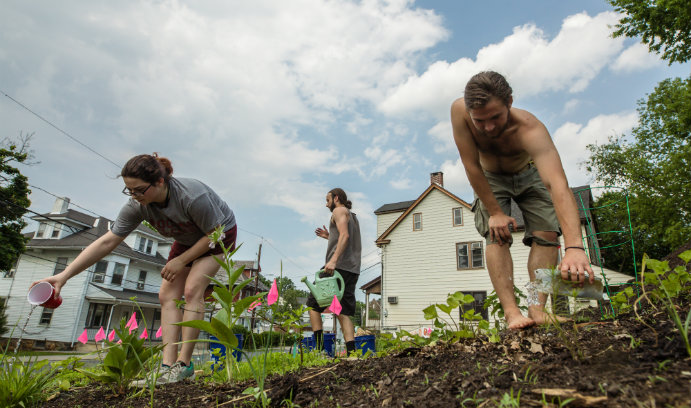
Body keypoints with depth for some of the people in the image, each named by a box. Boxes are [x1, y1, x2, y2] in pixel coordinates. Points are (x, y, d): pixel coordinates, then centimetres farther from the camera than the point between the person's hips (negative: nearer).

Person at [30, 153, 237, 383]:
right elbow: (107, 242, -16)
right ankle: (168, 365, -10)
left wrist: (181, 261, -23)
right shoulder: (137, 206, -19)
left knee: (192, 290, -22)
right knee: (167, 294, -8)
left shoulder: (192, 196, -37)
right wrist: (64, 275, -21)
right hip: (188, 240, 6)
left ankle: (184, 365, -18)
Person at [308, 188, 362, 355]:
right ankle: (351, 352, -7)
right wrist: (329, 237, 29)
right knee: (343, 313, 4)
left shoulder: (339, 211, 2)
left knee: (313, 305, -1)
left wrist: (333, 260, -28)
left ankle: (319, 348, -9)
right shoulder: (353, 217, 29)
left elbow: (345, 235, -16)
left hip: (338, 266, -9)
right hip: (353, 270, 9)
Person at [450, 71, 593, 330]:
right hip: (489, 179, 1)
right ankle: (511, 311, -19)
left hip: (529, 174, 0)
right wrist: (495, 212, -26)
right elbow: (472, 167, -28)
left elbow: (558, 185, -54)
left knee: (547, 233, -14)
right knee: (496, 236, -18)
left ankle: (537, 309, -8)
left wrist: (574, 247, -66)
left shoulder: (529, 129, -41)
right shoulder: (459, 111, -35)